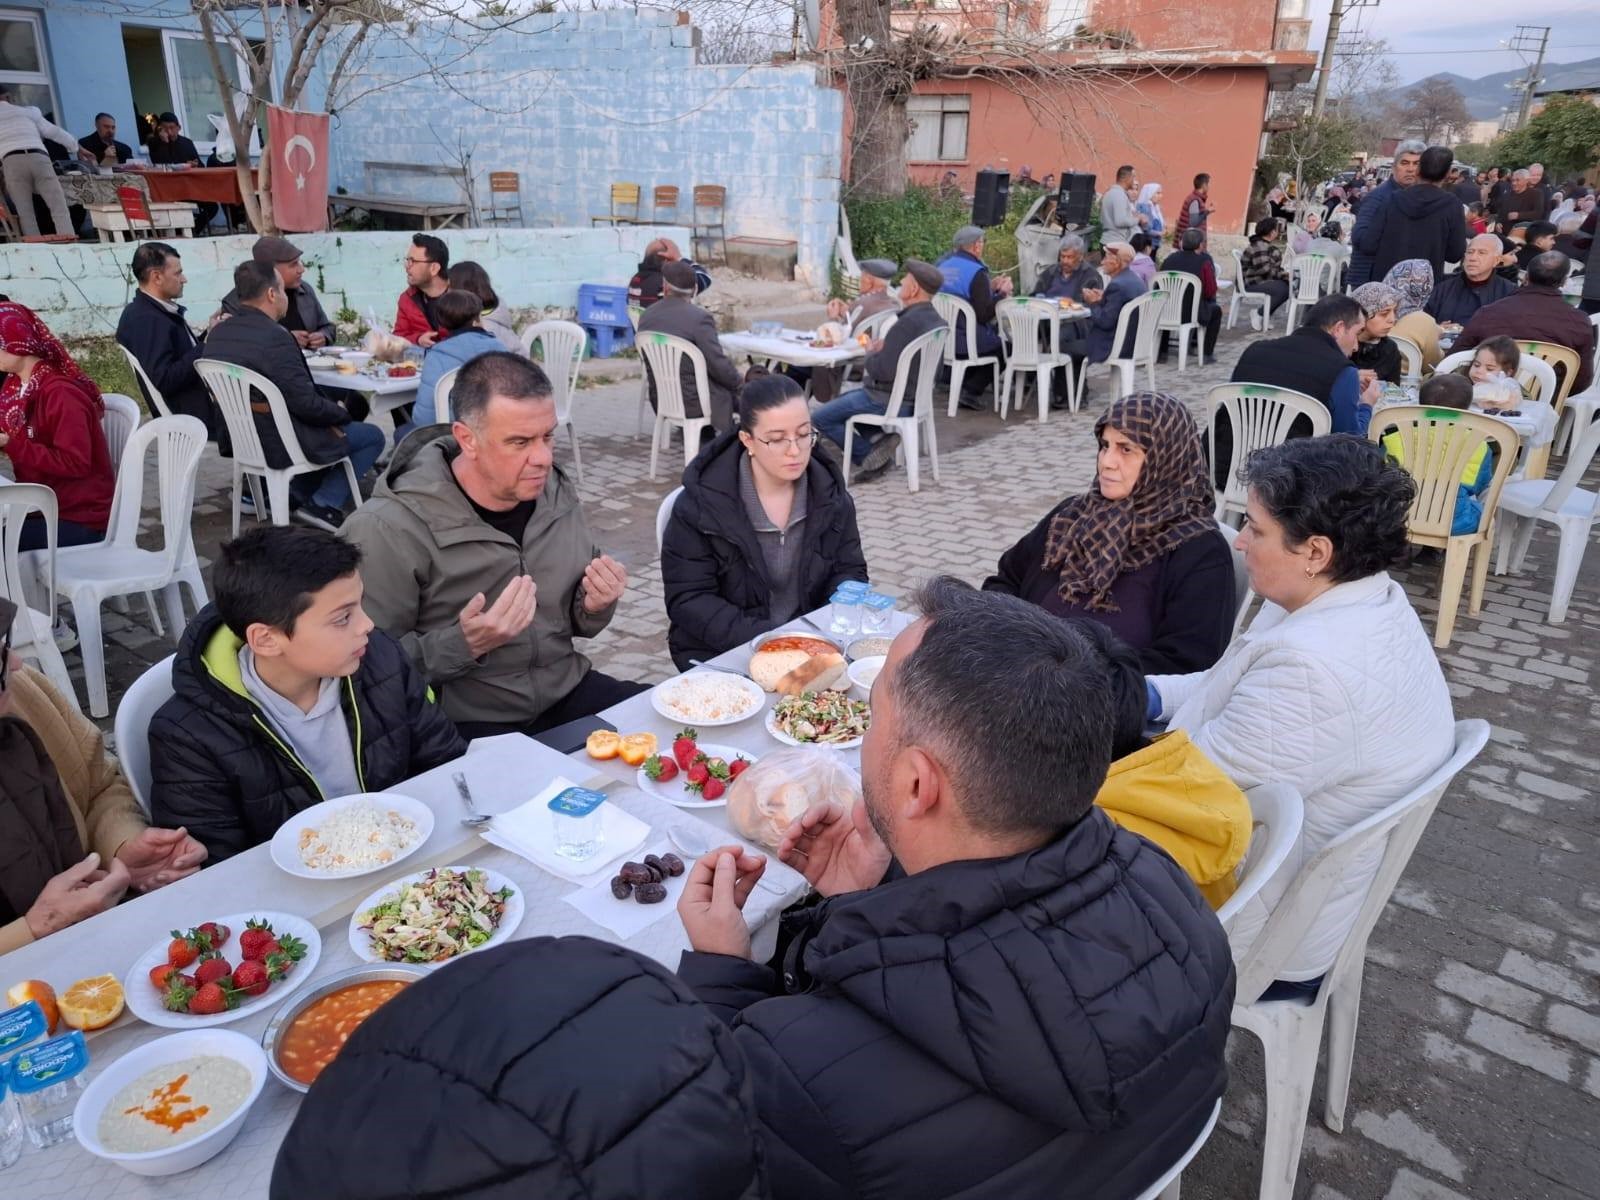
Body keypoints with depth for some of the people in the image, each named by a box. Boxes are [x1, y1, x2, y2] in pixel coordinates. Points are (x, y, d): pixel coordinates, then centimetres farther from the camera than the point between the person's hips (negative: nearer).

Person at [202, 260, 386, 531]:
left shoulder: (218, 333, 1)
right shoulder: (275, 337, -25)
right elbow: (307, 404, -24)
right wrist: (342, 413, -5)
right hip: (280, 445, -9)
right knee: (373, 436, 8)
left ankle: (299, 492, 25)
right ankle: (323, 505, 2)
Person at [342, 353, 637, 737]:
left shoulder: (556, 492, 3)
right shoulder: (390, 530, -16)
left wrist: (594, 607, -7)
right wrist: (464, 644, -27)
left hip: (565, 694, 7)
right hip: (462, 723, -6)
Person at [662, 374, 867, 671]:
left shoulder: (829, 492, 0)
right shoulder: (701, 503, -12)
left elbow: (849, 570, 10)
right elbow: (688, 601, -12)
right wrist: (764, 639, -24)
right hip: (722, 655, -4)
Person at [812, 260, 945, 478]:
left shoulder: (908, 322, -25)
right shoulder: (934, 318, 4)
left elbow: (883, 371, -26)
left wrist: (870, 353, -6)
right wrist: (881, 349, 0)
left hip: (889, 400, -10)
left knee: (819, 419, -4)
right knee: (842, 398, 30)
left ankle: (869, 454, -2)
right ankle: (883, 438, 11)